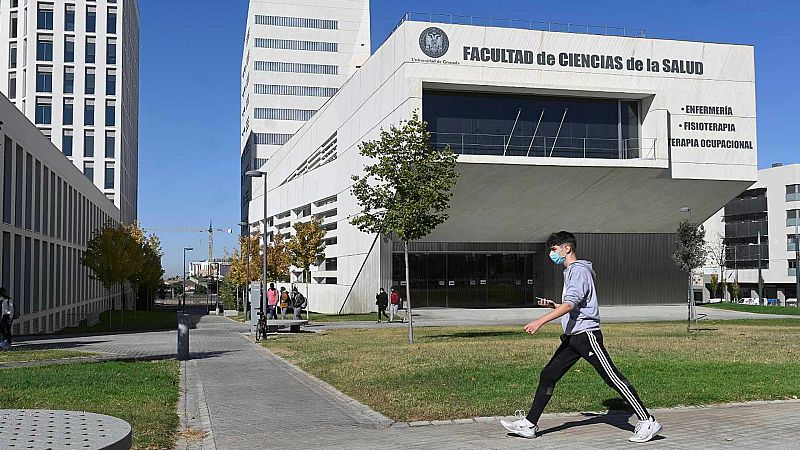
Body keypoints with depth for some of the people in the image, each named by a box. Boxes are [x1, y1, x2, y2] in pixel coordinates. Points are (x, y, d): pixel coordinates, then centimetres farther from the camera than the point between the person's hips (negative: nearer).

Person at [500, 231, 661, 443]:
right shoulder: (570, 272, 21)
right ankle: (529, 425, 10)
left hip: (586, 334, -10)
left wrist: (541, 321, -30)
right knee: (548, 375, 7)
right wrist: (552, 305, 13)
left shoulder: (579, 270, -11)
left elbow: (570, 304, -24)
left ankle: (647, 422, 0)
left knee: (613, 378, -8)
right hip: (573, 337, 10)